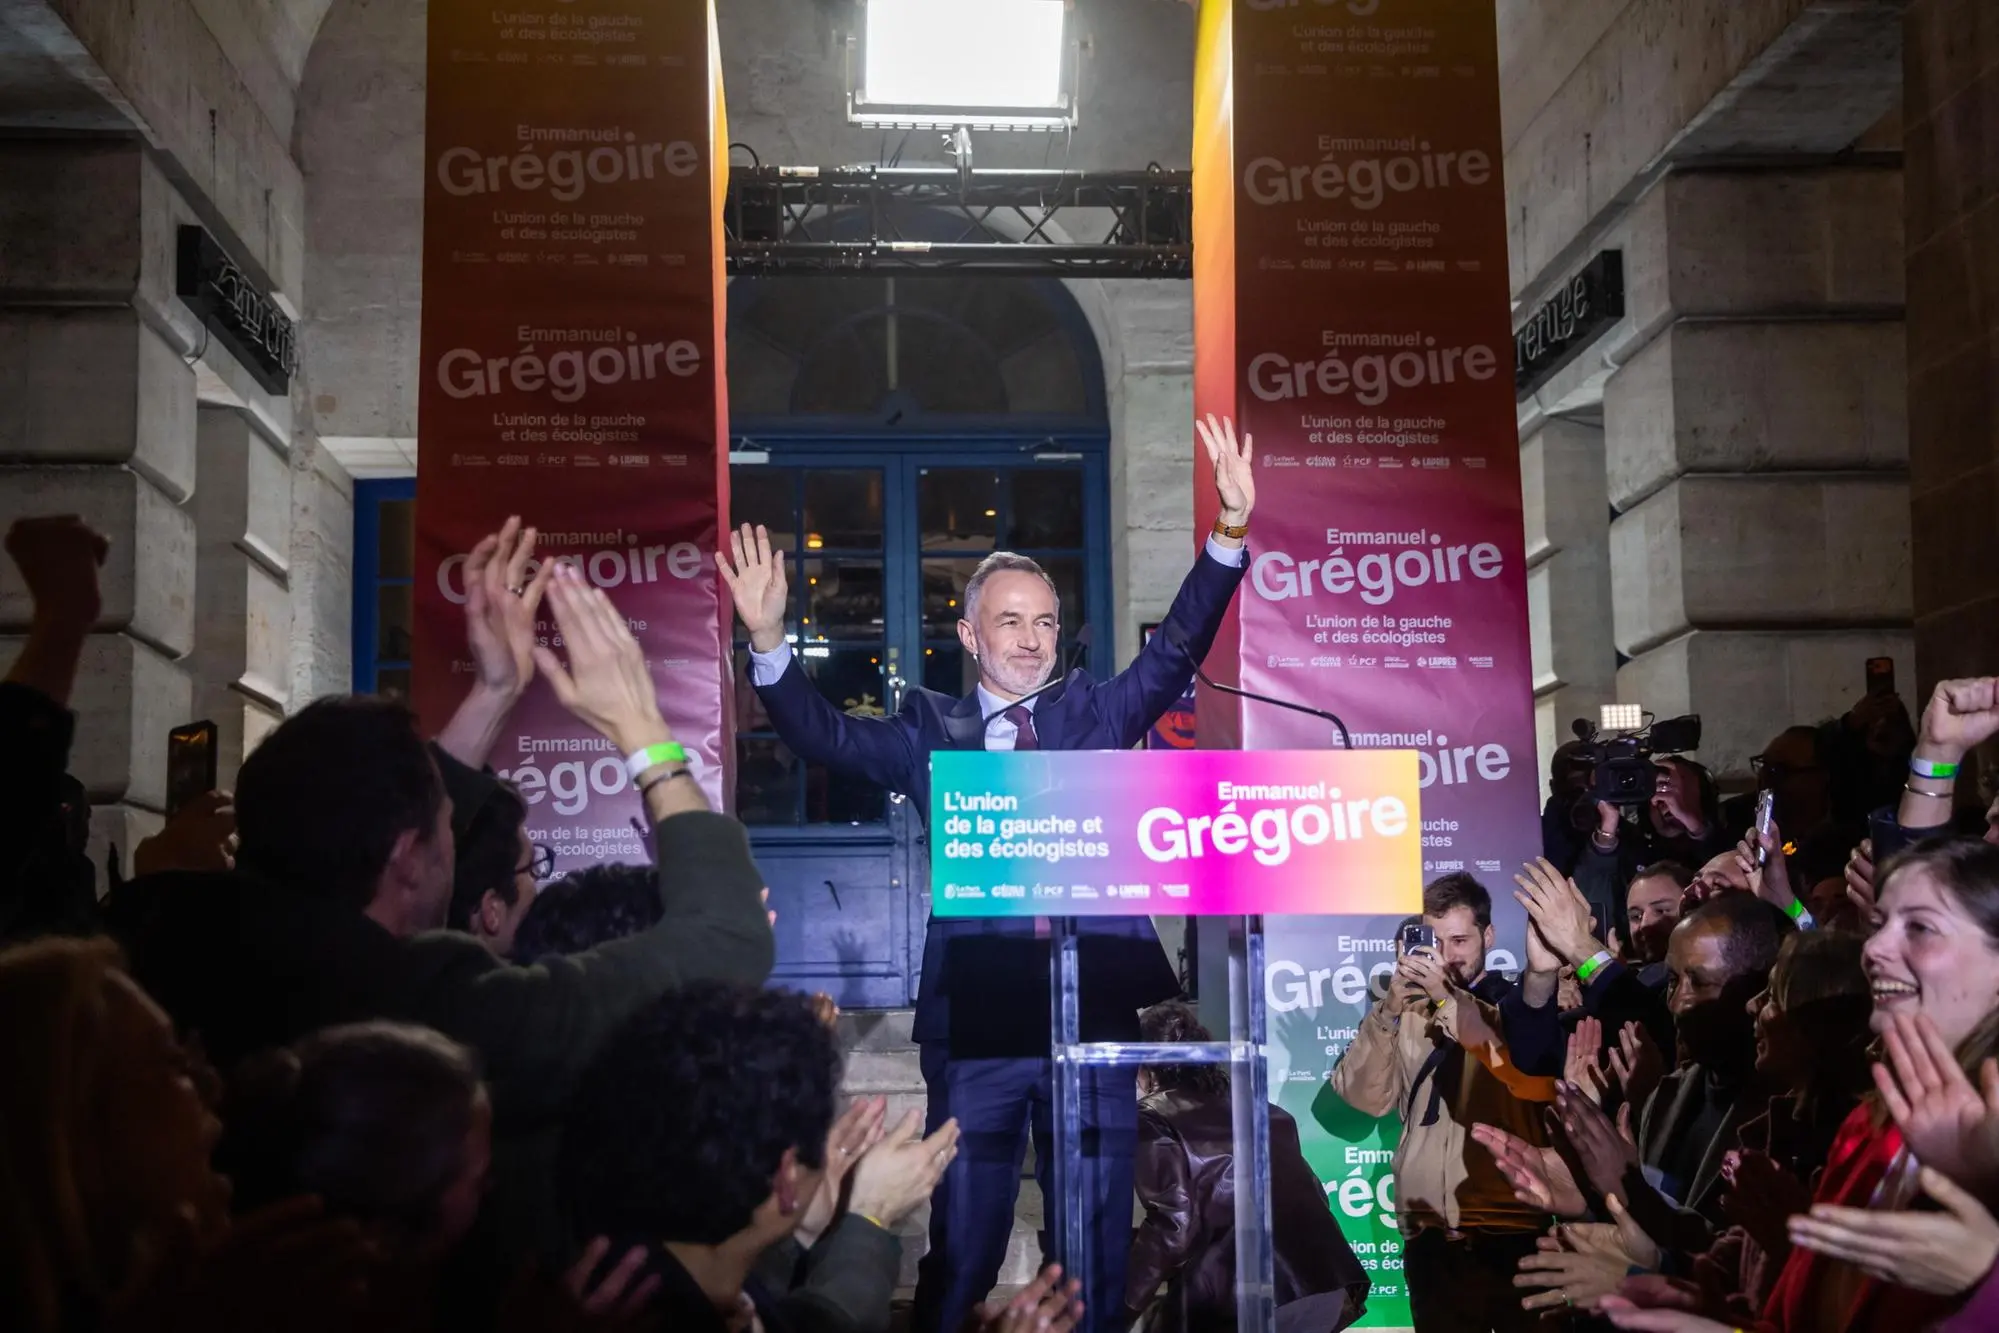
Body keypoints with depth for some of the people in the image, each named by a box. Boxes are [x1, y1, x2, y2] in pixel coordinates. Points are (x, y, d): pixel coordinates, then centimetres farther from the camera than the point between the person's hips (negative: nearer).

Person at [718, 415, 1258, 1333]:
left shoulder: (1097, 715, 11)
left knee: (1097, 1247, 9)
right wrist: (768, 640, -19)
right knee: (961, 1249, 5)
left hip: (1096, 1013, 1)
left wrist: (1231, 530, -13)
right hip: (975, 1019, -1)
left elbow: (1175, 650, 0)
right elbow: (824, 735, -3)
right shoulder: (930, 732, 7)